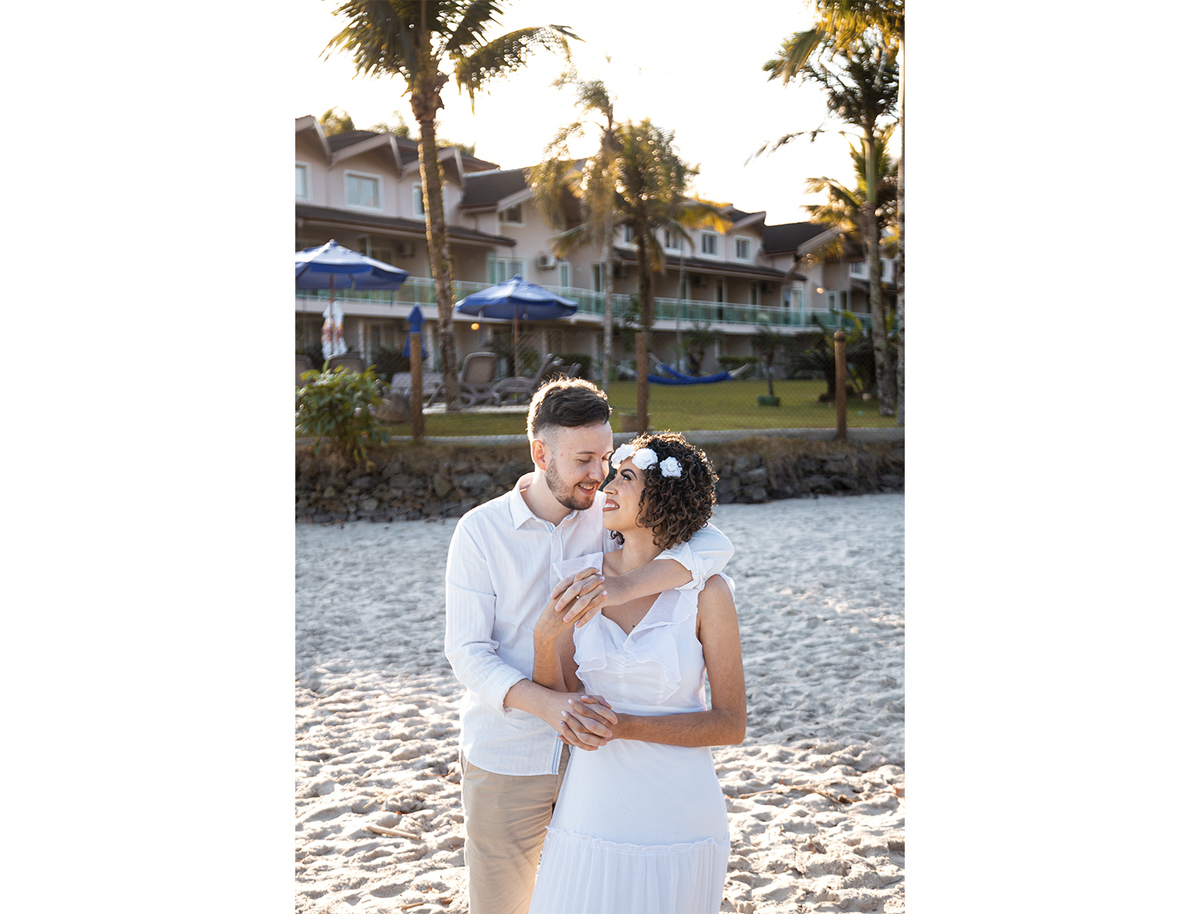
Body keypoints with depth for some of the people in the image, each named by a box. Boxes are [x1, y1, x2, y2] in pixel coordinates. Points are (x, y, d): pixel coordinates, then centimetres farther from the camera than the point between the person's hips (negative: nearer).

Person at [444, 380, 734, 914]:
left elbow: (712, 545, -18)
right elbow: (468, 654, -13)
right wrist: (553, 705, -31)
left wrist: (622, 586, -36)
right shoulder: (480, 531, -9)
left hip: (592, 751, 2)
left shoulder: (610, 516, -5)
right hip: (507, 762, -1)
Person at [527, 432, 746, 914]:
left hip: (677, 815, -2)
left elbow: (731, 724, -10)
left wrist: (623, 726, -20)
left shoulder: (707, 591, -12)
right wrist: (544, 637, -21)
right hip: (594, 806, 3)